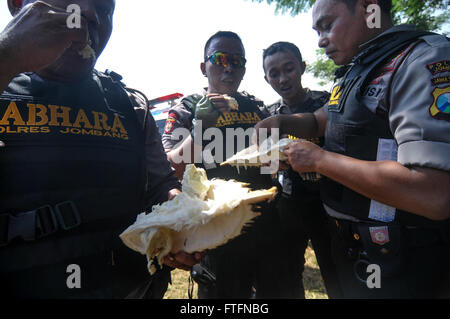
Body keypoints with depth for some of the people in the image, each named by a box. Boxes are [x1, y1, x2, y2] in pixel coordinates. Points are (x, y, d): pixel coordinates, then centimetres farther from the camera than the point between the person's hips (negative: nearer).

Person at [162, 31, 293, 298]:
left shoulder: (258, 107, 11)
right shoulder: (187, 109, 0)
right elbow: (170, 170, -12)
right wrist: (200, 126, -21)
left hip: (265, 224, 5)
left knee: (276, 289, 18)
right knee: (224, 293, 12)